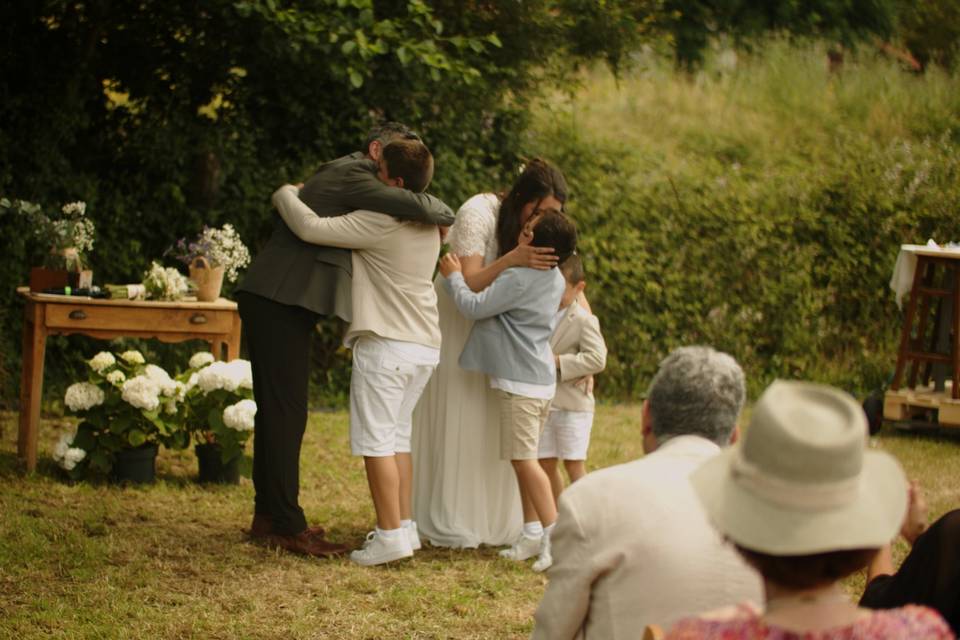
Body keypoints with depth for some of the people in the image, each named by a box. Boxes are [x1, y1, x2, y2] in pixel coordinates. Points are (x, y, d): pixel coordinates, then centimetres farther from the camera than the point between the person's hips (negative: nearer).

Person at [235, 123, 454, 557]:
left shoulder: (342, 174, 21)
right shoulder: (352, 175, -11)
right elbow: (414, 206, -22)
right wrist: (444, 214, -2)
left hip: (274, 303, 11)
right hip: (280, 304, -11)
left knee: (276, 412, 15)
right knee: (285, 413, -9)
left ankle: (268, 516, 23)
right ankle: (288, 526, -8)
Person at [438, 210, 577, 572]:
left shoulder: (520, 278, -19)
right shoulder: (555, 280, 8)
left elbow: (474, 307, -15)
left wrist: (453, 276, 1)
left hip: (520, 382, -9)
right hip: (541, 380, 9)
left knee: (523, 458, -9)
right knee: (523, 458, 14)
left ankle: (555, 534, -14)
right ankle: (533, 533, 15)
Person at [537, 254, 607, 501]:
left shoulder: (584, 320, -10)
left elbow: (597, 358, -20)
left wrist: (559, 361, -23)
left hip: (573, 406, -7)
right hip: (544, 404, 7)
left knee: (574, 463, -3)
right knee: (546, 463, 9)